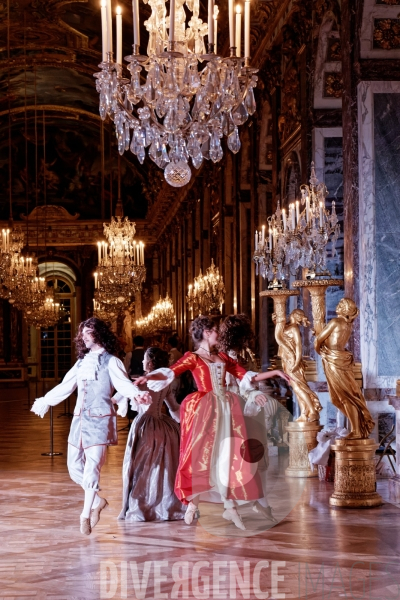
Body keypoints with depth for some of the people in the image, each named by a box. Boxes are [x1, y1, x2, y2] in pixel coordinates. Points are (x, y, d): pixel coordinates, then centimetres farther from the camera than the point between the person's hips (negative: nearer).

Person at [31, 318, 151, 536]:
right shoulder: (82, 362, 15)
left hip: (99, 420, -6)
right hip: (79, 419, 7)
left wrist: (137, 394, -38)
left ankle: (86, 514, -5)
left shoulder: (110, 361, -2)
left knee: (92, 466, -12)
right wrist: (45, 401, 34)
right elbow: (64, 387, 26)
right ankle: (97, 501, 25)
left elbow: (123, 382, -18)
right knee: (75, 466, 7)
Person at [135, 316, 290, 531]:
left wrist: (274, 373, 17)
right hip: (205, 409, -6)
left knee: (229, 455, 3)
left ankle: (230, 507, 8)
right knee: (201, 454, -7)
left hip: (226, 407, 6)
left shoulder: (222, 357, 16)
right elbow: (171, 372, -17)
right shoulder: (193, 357, -2)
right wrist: (149, 377, -35)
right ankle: (192, 504, 4)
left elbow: (243, 374, 20)